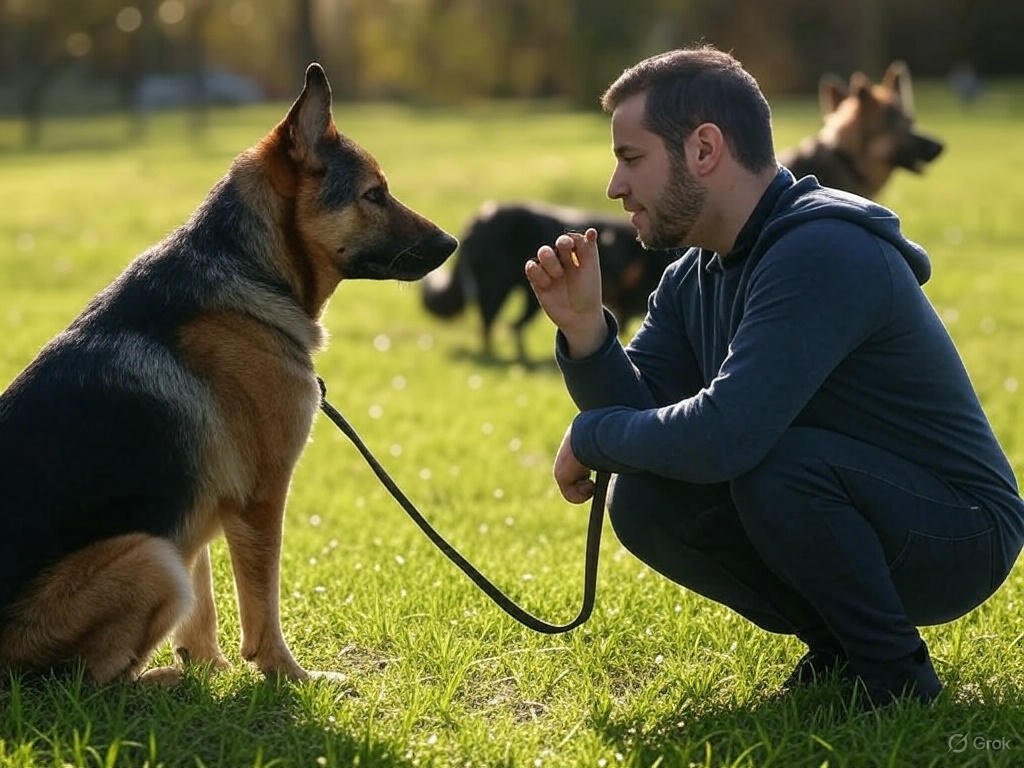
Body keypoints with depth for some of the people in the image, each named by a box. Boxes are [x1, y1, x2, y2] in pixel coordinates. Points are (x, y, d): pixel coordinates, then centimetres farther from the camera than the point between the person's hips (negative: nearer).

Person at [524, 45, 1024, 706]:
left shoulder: (824, 252, -26)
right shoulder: (695, 278, 5)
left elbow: (724, 435, -34)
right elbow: (643, 414, 1)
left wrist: (590, 437, -18)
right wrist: (585, 331, -16)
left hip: (960, 535, -8)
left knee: (773, 466, -33)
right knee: (642, 502, -6)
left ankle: (892, 677, -11)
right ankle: (841, 646, 8)